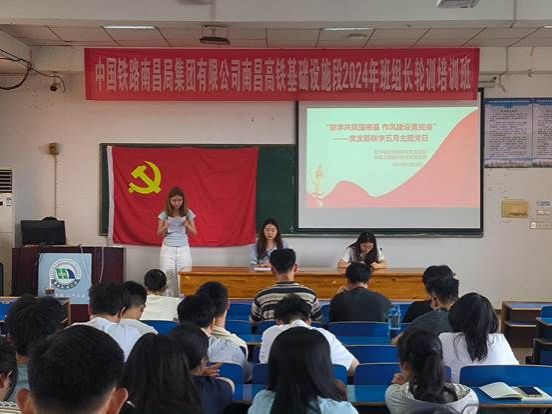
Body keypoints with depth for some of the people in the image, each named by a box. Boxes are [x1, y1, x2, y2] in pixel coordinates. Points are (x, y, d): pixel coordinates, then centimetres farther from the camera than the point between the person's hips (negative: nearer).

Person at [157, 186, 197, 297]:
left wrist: (187, 225, -14)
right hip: (168, 249, 0)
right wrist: (165, 227, -16)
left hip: (183, 248, 0)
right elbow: (159, 234, 4)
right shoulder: (164, 214, 0)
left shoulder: (188, 213, 1)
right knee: (168, 276, -3)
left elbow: (194, 233, 5)